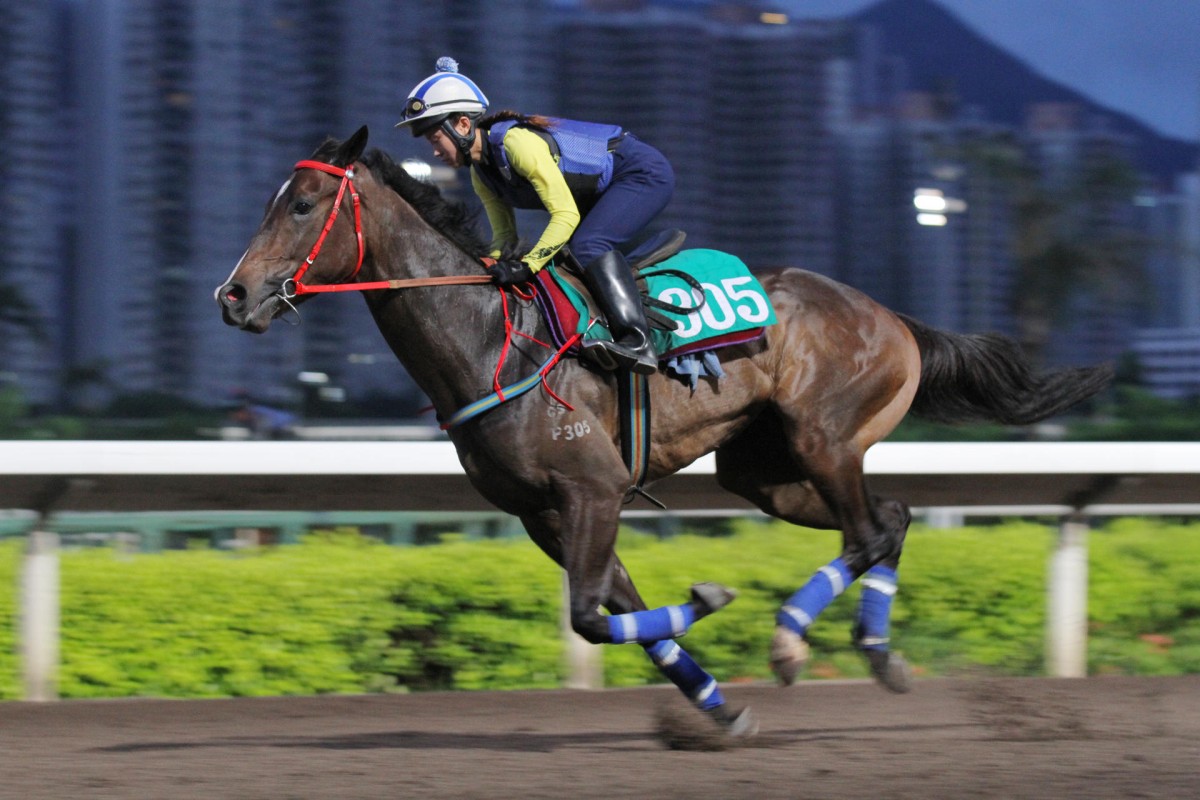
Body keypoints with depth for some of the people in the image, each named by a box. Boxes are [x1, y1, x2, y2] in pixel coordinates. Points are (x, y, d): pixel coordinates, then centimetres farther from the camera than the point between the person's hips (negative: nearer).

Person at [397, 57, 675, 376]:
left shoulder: (518, 142, -29)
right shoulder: (481, 175, -1)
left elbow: (566, 216, -29)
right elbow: (505, 235, 8)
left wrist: (526, 265, -33)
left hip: (645, 173, -10)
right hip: (604, 191, 10)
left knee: (587, 245, -28)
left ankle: (637, 341, -36)